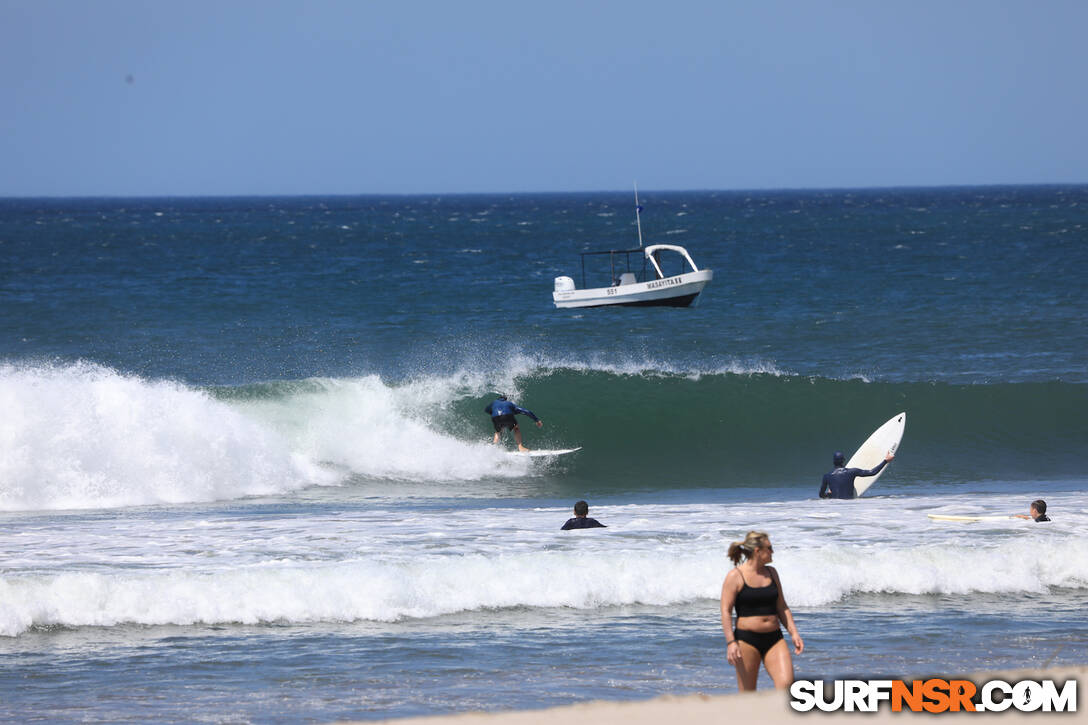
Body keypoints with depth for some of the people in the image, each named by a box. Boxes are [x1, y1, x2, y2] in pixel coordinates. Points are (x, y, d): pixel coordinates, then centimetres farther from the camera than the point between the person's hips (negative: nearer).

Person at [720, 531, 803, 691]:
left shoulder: (771, 573, 12)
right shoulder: (735, 576, -6)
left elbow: (782, 607, 17)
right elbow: (726, 611, -9)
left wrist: (793, 633, 6)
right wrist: (731, 642, -19)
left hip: (774, 639, 5)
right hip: (746, 640, -5)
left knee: (786, 682, -14)